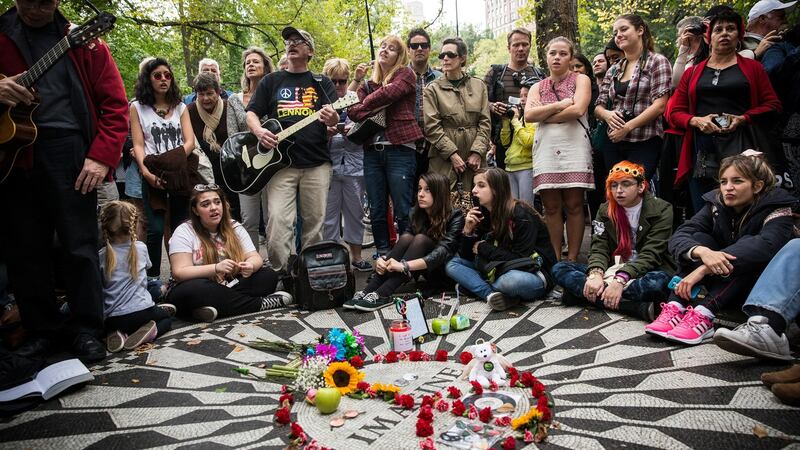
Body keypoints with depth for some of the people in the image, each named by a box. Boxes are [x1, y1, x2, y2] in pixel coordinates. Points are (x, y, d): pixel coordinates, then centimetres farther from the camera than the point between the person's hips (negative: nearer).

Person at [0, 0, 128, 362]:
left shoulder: (82, 40, 7)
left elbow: (115, 104, 2)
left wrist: (101, 156, -10)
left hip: (68, 150, -2)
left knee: (80, 244, 0)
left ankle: (86, 330, 10)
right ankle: (42, 329, 20)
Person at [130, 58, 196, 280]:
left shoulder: (180, 107, 16)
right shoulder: (137, 107, 9)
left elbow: (190, 142, 4)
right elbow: (138, 145, 0)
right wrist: (146, 172, -17)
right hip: (154, 176, -2)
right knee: (156, 229, -12)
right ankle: (153, 278, 0)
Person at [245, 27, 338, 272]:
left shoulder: (321, 83, 14)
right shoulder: (271, 81, 15)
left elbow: (335, 119, 5)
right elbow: (251, 113, 12)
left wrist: (332, 118, -20)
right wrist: (259, 131, -11)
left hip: (317, 162, 1)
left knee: (315, 224, 4)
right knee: (278, 222, -12)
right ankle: (279, 274, -1)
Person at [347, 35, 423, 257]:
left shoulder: (405, 74, 6)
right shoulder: (367, 84, 20)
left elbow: (388, 93, -13)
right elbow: (354, 111, 5)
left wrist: (367, 103, 3)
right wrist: (377, 108, -11)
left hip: (400, 150, -5)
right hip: (372, 151, 5)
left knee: (403, 212, -7)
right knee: (376, 212, 7)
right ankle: (382, 256, 17)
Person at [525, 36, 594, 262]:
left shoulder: (581, 79, 10)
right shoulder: (538, 87, 18)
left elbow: (578, 110, -8)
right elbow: (528, 115, 0)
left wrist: (544, 115, -2)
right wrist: (560, 104, -6)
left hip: (574, 147, -2)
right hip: (545, 148, 3)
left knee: (574, 205, -3)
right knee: (551, 206, 1)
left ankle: (572, 259, 3)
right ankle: (555, 260, 8)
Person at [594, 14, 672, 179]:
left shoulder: (657, 62, 1)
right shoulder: (613, 71, 17)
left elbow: (659, 105, -9)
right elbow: (598, 107, 14)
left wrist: (628, 127, -16)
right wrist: (607, 114, -9)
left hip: (645, 143, -5)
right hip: (613, 143, 5)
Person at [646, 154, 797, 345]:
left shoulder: (777, 210, -15)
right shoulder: (715, 205, -5)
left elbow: (765, 245, -37)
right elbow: (678, 236, -19)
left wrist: (704, 269, -47)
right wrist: (701, 252, -43)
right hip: (717, 283, 3)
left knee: (747, 246, -30)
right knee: (698, 238, -20)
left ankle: (703, 315, -45)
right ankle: (675, 308, -37)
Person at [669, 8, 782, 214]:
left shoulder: (752, 67, 12)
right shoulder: (692, 73, 15)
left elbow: (772, 105, 7)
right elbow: (675, 112, 12)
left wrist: (743, 118, -9)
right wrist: (696, 120, -7)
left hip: (741, 148, -1)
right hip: (702, 153, 1)